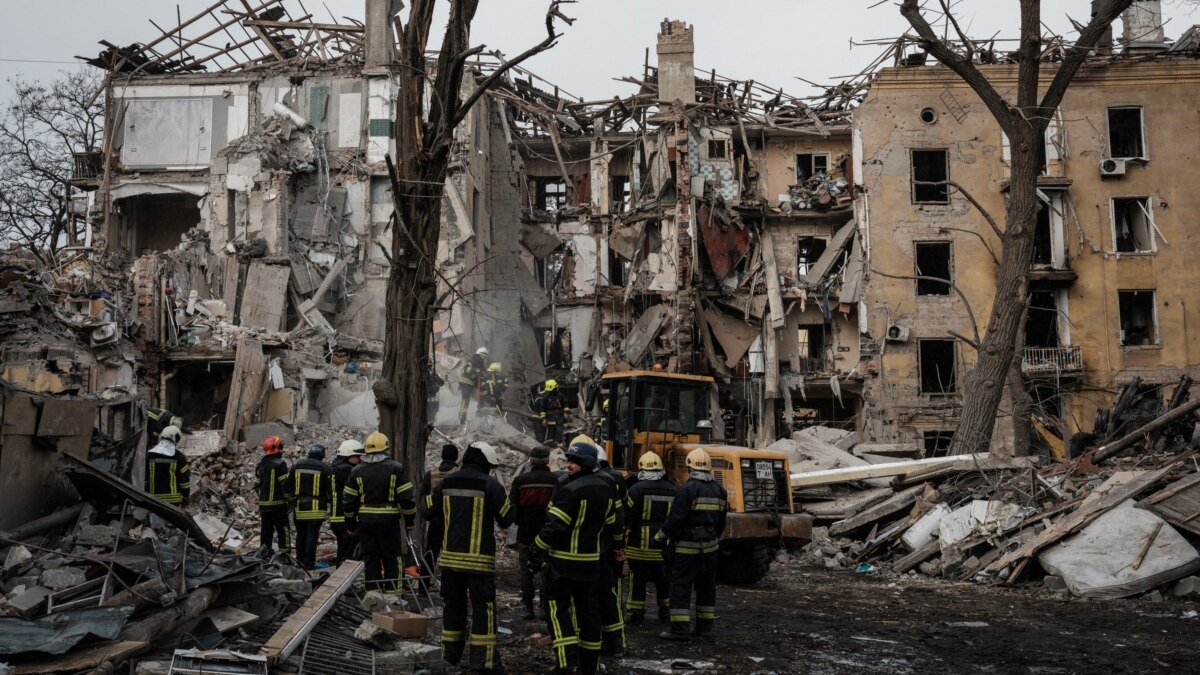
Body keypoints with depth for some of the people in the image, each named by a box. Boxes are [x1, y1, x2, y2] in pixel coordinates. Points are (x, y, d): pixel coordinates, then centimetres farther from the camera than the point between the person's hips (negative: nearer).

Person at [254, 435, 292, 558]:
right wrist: (290, 499, -5)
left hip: (263, 504, 7)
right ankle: (284, 554, -4)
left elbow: (257, 485, 17)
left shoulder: (261, 465, 10)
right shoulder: (280, 464, -13)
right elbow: (285, 485, -16)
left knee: (266, 529, 14)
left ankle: (264, 552, 17)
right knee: (283, 530, -2)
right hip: (277, 504, -7)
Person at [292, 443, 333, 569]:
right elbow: (330, 489, -5)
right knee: (312, 535, -1)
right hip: (316, 507, -4)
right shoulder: (325, 468, -4)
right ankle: (309, 563, 0)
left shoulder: (297, 466, 9)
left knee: (301, 534, 16)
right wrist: (328, 503, 6)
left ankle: (300, 560, 22)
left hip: (299, 507, 4)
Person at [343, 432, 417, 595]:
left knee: (371, 559, 10)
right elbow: (406, 497, -7)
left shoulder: (357, 471, 4)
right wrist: (409, 519, 4)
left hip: (365, 521, 3)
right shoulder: (396, 468, -5)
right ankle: (391, 591, 5)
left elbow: (349, 500, 6)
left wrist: (351, 523, 15)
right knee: (391, 559, 6)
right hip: (389, 521, -2)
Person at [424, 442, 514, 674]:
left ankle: (451, 653, 24)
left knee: (453, 605, 17)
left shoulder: (446, 483, 3)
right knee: (483, 607, 1)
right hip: (479, 559, -5)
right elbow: (506, 519, -6)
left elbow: (430, 513, 10)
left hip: (450, 556, 5)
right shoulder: (490, 485, -10)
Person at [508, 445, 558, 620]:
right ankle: (546, 607, 11)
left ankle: (528, 607, 11)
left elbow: (512, 506, -3)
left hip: (526, 534, 0)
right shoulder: (555, 480, -8)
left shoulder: (520, 480, -5)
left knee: (526, 572, 11)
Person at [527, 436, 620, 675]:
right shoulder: (605, 489, 7)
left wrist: (537, 555, -14)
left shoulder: (571, 490, -19)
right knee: (588, 610, 12)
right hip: (591, 560, 7)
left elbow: (554, 527, -21)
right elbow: (611, 525, 17)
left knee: (559, 607, 3)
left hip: (565, 561, -7)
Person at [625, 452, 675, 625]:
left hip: (641, 544, -4)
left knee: (638, 580, 4)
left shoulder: (638, 488, -12)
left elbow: (628, 516, -12)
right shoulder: (672, 491, 5)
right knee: (663, 580, 15)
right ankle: (666, 612, 21)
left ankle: (636, 614, 8)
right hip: (664, 545, 5)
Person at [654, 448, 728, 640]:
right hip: (710, 546, 7)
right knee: (706, 586, 14)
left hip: (687, 547, -7)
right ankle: (705, 626, 21)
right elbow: (721, 520, 14)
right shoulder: (718, 490, 7)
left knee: (681, 586, -2)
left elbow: (675, 519, -19)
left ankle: (680, 629, -4)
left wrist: (660, 537, -6)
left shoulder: (687, 489, -15)